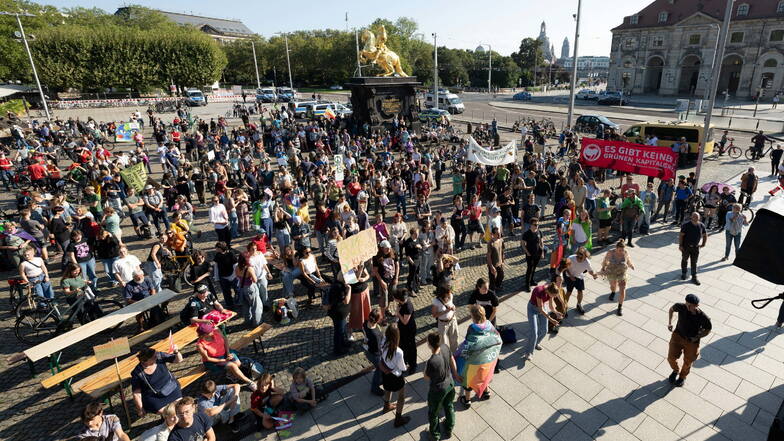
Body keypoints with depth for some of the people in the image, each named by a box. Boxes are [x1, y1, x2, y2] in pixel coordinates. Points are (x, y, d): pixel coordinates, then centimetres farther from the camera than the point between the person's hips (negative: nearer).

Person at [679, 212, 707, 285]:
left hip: (695, 247, 2)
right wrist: (680, 245, -13)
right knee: (684, 260, 14)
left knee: (694, 263, 6)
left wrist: (703, 244, 10)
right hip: (686, 246, -2)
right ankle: (683, 274, 33)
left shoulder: (701, 225, -5)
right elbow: (681, 235, -11)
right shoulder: (686, 225, -15)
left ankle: (694, 277, 14)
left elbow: (705, 235, 12)